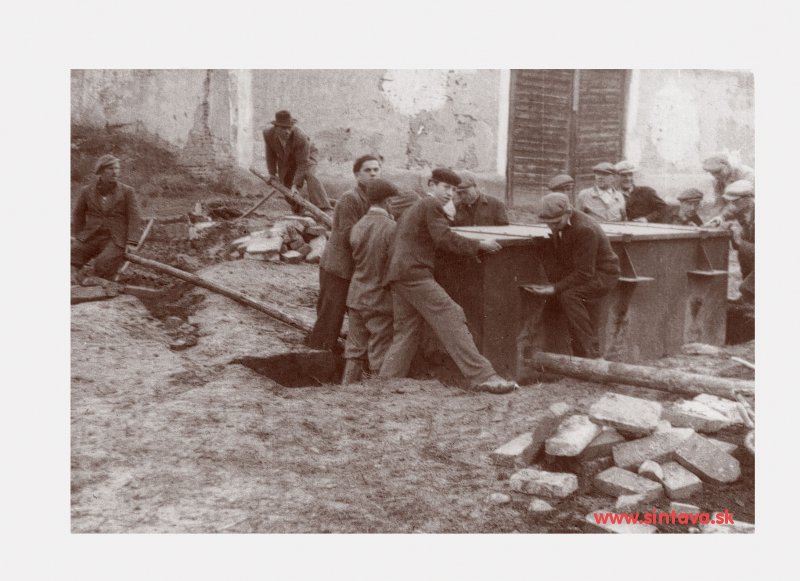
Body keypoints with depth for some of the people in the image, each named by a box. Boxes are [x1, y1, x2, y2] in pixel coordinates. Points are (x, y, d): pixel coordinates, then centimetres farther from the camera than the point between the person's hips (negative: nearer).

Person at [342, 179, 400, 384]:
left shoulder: (357, 227, 1)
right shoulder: (391, 228, -16)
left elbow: (357, 260, 6)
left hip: (356, 297, 5)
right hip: (380, 300, -5)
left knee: (354, 350, 13)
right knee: (379, 354, 5)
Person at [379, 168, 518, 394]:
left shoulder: (411, 209, 29)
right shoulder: (432, 205, -1)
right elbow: (444, 238, -12)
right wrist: (479, 245, -7)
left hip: (397, 275, 10)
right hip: (415, 273, -10)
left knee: (406, 333, 11)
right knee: (451, 319, -15)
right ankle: (482, 377, -21)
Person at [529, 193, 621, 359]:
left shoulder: (584, 230, -28)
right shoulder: (559, 224, 0)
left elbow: (584, 273, -28)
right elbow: (561, 260, 9)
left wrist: (556, 288, -32)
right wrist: (554, 283, -6)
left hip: (603, 274, -9)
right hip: (580, 273, 9)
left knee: (568, 296, -28)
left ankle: (590, 354, -24)